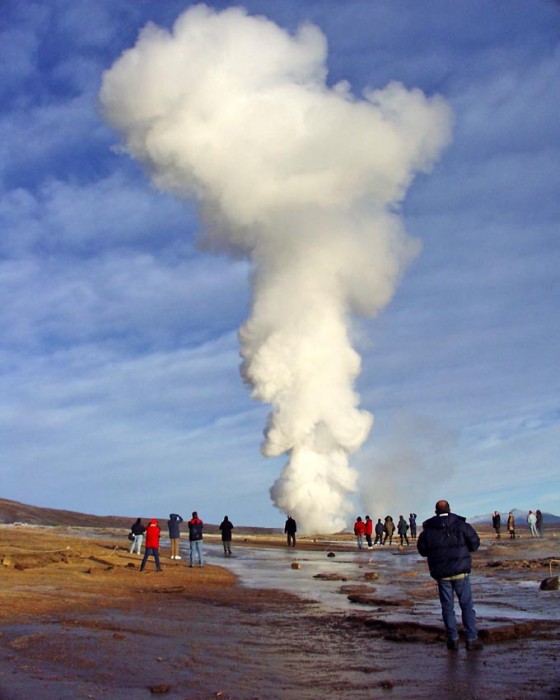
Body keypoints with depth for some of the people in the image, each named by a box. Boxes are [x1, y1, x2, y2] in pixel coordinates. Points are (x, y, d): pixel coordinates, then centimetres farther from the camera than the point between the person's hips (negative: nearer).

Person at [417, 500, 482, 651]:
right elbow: (475, 543, -1)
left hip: (441, 574, 1)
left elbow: (422, 550, 6)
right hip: (460, 572, -1)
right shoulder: (461, 525, -4)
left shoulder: (428, 530, -1)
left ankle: (453, 639, 10)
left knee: (447, 606, 10)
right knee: (466, 605, 6)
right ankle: (471, 639, 3)